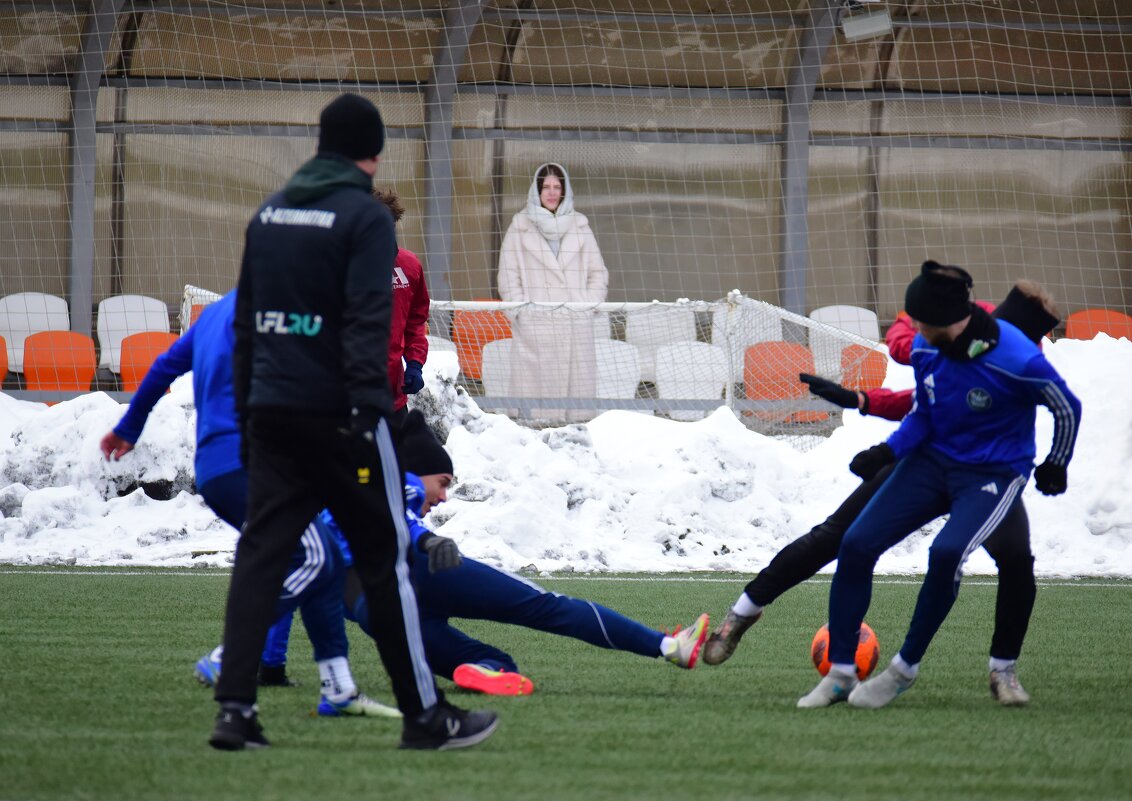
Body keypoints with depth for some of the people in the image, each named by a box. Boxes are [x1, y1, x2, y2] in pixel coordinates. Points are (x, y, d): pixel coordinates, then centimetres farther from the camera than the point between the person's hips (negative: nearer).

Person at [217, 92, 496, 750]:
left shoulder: (269, 214, 14)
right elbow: (367, 323, -16)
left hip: (271, 415, 6)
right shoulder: (365, 216, -7)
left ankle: (236, 709, -7)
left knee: (260, 551, 3)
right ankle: (425, 715, 8)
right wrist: (367, 412, -19)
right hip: (338, 416, -6)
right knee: (385, 557, 2)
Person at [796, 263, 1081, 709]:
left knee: (946, 553, -31)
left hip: (993, 473, -6)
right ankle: (840, 674, 1)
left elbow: (1067, 409, -8)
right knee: (857, 544, -9)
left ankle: (905, 669, -11)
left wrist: (1055, 466, 6)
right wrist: (887, 452, -8)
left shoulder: (1017, 361, -25)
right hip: (933, 460, 6)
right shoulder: (926, 349, -8)